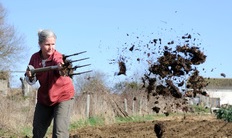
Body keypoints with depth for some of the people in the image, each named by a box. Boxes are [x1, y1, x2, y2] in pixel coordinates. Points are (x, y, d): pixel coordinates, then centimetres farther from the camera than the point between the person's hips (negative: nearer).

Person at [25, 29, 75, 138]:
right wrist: (30, 76, -19)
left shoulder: (58, 57, -20)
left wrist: (63, 69, -69)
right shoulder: (35, 58, -5)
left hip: (63, 96, -5)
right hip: (44, 98, 6)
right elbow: (31, 82, 4)